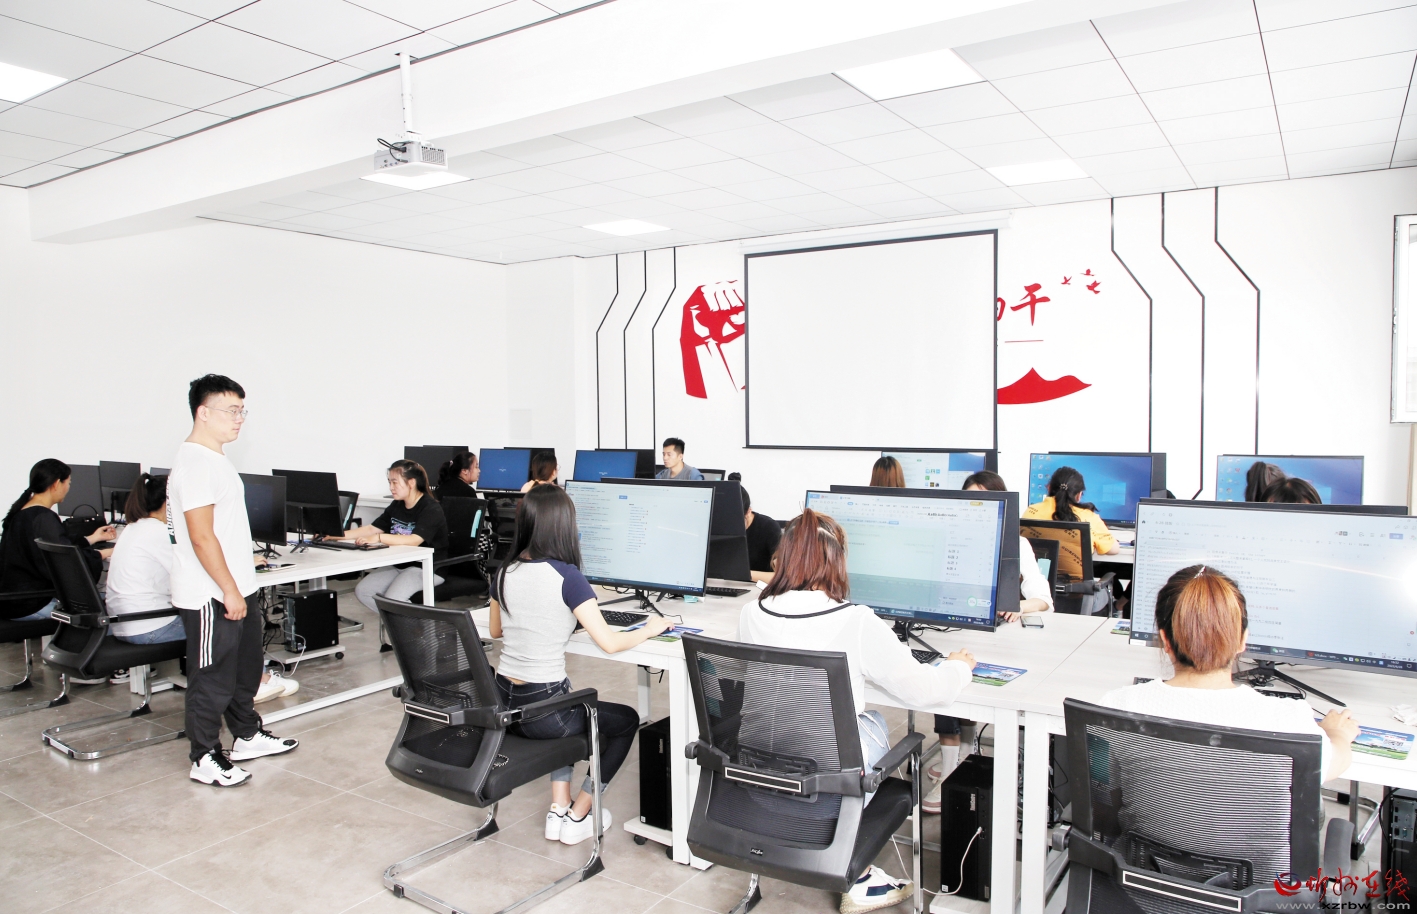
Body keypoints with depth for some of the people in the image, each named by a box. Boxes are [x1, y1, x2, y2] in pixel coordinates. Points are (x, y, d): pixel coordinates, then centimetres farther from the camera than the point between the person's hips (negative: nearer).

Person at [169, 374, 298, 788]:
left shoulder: (216, 457, 13)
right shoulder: (195, 463, -19)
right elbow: (201, 537, -23)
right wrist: (229, 591, -20)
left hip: (235, 589, 10)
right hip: (211, 598, -10)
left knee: (245, 669, 20)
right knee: (212, 678, 2)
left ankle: (247, 736, 35)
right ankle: (205, 759, 15)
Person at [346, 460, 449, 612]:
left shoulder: (431, 508, -16)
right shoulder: (396, 506, 11)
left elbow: (414, 540, -28)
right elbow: (372, 528, 14)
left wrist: (378, 538, -36)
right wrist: (339, 535, 2)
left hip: (427, 569, -9)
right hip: (399, 565, 9)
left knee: (392, 599, -28)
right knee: (362, 590, -7)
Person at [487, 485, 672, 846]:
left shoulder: (504, 572, 2)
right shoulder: (566, 576, -18)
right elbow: (609, 643, -18)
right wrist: (649, 629, -1)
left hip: (502, 703, 7)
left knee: (571, 705, 36)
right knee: (627, 720, 19)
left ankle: (558, 809, 29)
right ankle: (578, 817, 23)